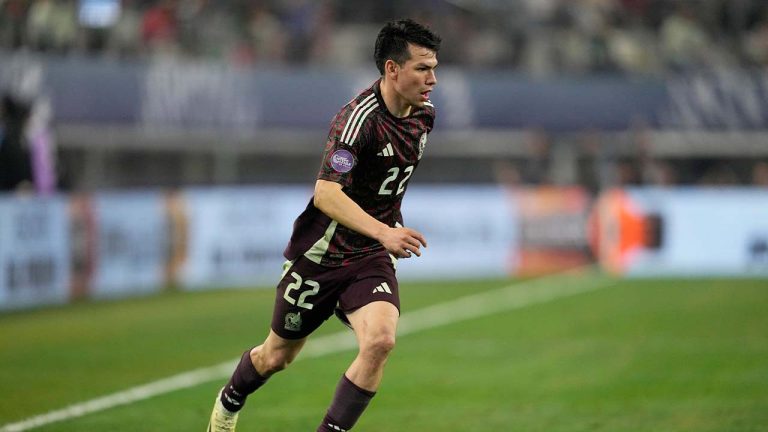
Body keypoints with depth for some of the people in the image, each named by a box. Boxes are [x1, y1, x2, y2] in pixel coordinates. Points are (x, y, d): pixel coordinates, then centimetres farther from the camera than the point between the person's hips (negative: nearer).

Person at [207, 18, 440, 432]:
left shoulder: (423, 115, -2)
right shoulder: (360, 118, -26)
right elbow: (326, 193, -36)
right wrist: (383, 231, -47)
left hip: (372, 257, 5)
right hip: (320, 254, -5)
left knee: (380, 340, -23)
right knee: (276, 356, 13)